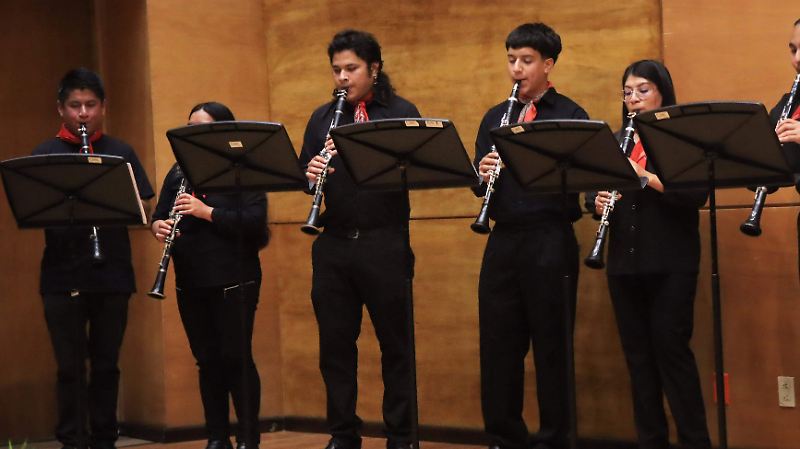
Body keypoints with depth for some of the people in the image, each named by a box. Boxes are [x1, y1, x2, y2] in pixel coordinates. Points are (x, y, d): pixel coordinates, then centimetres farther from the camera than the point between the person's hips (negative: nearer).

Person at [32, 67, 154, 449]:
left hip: (112, 274, 1)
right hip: (63, 277, -1)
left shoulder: (120, 152, 9)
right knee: (71, 367, 0)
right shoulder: (45, 154, 5)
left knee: (106, 364, 8)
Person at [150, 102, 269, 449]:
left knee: (236, 358, -4)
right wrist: (159, 227, -14)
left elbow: (255, 221, -15)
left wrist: (207, 212, -24)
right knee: (207, 360, 9)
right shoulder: (179, 173, 12)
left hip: (233, 279, -5)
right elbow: (158, 216, 10)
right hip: (191, 282, 5)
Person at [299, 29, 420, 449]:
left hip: (385, 244, -4)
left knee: (396, 344, 3)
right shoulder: (322, 117, 12)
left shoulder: (401, 112, 1)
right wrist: (311, 174, -12)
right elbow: (302, 174, 11)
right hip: (333, 245, 4)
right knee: (335, 344, 7)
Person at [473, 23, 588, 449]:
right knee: (498, 344, 7)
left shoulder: (570, 115, 0)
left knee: (551, 345, 1)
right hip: (503, 240, 5)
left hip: (550, 240, -5)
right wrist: (484, 175, -11)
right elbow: (479, 185, 12)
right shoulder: (495, 118, 15)